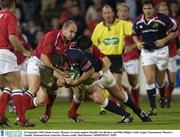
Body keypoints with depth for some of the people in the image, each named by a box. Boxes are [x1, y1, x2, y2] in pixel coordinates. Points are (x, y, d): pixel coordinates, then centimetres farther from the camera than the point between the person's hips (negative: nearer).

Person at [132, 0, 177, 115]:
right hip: (146, 52, 2)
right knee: (149, 79, -10)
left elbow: (174, 32, -6)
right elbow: (135, 34, 15)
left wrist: (164, 40, -19)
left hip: (161, 51, -2)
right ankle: (153, 108, -7)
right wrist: (138, 43, -5)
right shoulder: (138, 21, -2)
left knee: (159, 80, 9)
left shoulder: (162, 19, -14)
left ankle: (162, 97, 42)